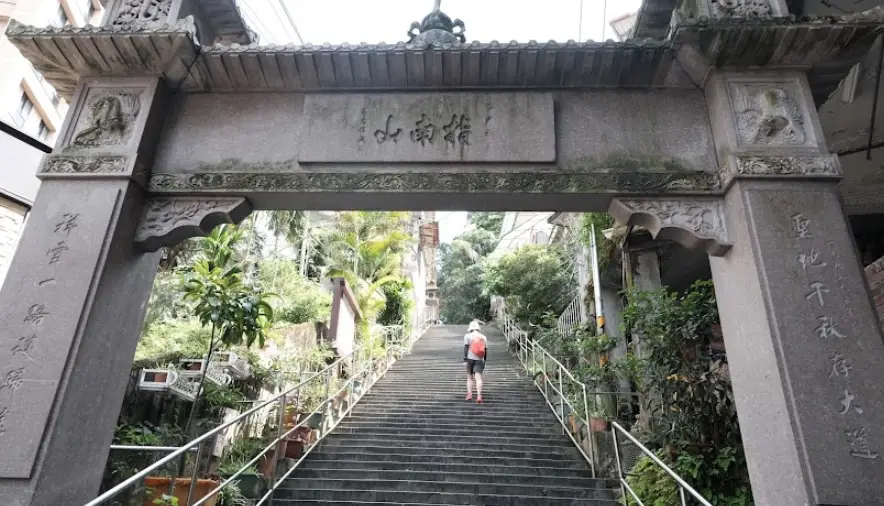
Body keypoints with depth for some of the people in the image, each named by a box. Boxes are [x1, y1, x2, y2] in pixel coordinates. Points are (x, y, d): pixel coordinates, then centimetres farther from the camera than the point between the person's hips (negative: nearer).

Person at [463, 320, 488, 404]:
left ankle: (469, 394, 4)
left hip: (470, 358, -1)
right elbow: (485, 351, 12)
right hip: (479, 360, 1)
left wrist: (465, 360, -9)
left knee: (469, 377, 13)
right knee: (478, 378, -6)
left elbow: (466, 348, -8)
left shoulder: (468, 336, 1)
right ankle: (479, 396, -18)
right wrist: (484, 362, 19)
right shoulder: (483, 337, 11)